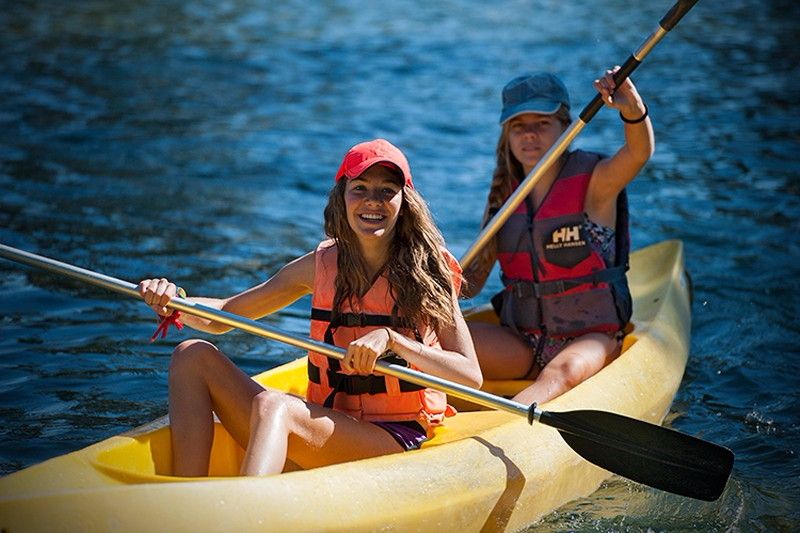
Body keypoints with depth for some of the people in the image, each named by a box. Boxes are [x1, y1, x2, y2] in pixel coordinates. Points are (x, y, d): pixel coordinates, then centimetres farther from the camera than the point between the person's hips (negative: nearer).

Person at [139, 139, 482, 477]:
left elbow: (471, 376, -12)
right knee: (193, 355, -7)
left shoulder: (426, 271, -4)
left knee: (271, 406, -33)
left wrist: (392, 340, -24)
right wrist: (173, 301, -8)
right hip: (324, 429, 6)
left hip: (397, 439, -5)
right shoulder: (322, 265, 8)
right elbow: (222, 317, 13)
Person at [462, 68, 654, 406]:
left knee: (561, 374, -37)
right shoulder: (505, 191, 8)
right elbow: (472, 281, 9)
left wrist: (632, 109, -49)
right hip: (520, 341, 5)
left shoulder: (594, 181, -5)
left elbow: (638, 153, -28)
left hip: (590, 338, -4)